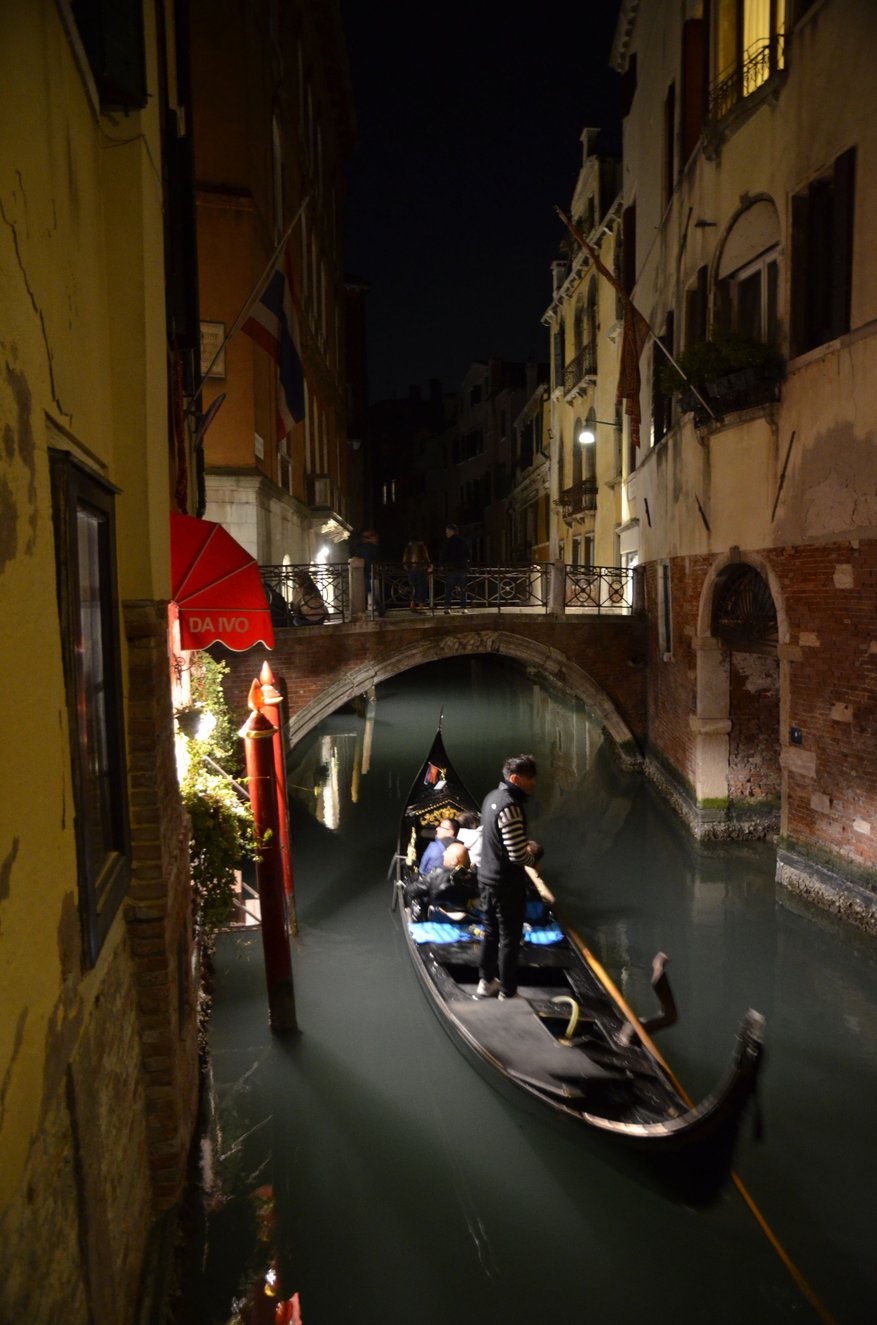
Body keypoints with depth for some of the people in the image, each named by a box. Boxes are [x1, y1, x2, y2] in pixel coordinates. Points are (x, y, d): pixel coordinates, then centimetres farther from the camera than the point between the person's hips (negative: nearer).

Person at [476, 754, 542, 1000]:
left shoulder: (492, 797, 4)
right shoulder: (510, 807, -27)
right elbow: (518, 856, -27)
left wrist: (525, 843, 7)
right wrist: (535, 854, -7)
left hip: (487, 877, 9)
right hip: (507, 883, -9)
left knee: (491, 932, 21)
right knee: (509, 938, 6)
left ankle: (486, 982, 34)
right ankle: (508, 992, 19)